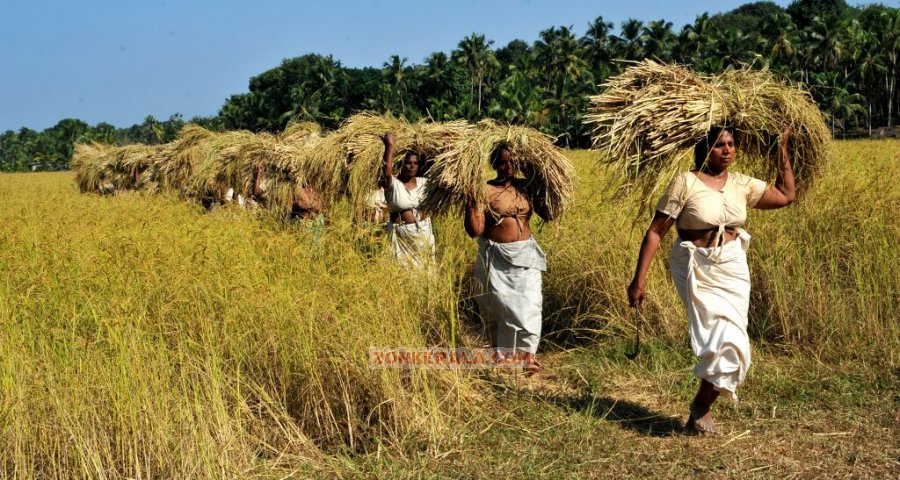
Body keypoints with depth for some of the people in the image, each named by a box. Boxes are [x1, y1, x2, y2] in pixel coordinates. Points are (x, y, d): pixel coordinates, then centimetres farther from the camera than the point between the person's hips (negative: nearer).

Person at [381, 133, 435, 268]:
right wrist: (389, 145, -35)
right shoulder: (392, 184, -12)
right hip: (402, 234, -5)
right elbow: (387, 172, -32)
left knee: (424, 266, 13)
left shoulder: (423, 182, 3)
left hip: (423, 232, 5)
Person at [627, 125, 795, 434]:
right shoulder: (685, 183, -10)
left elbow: (786, 195, 19)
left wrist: (783, 150, 14)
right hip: (696, 269, -5)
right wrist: (639, 279, -13)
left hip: (732, 267, 5)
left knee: (731, 343, 0)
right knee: (722, 338, -14)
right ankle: (701, 409, 7)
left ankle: (701, 408, 20)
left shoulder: (741, 185, 5)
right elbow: (655, 232, -10)